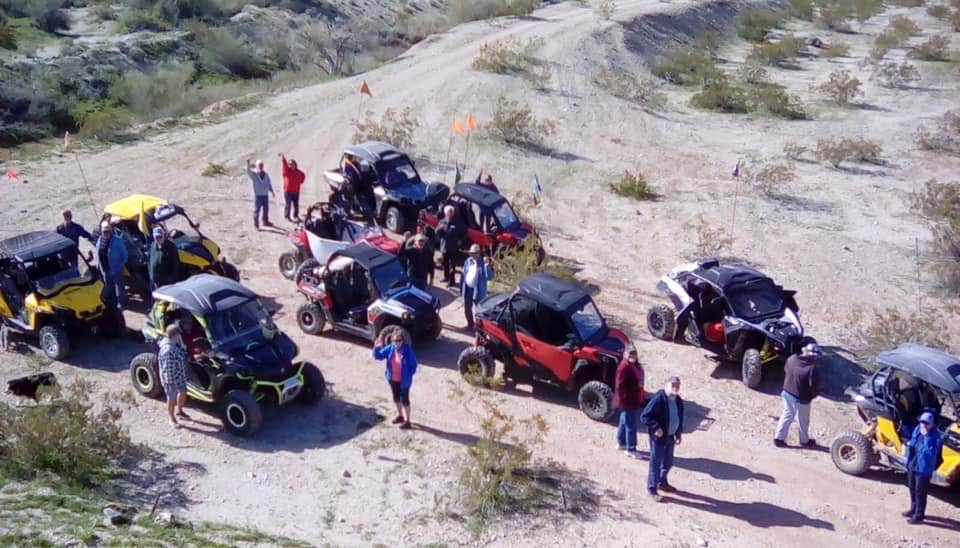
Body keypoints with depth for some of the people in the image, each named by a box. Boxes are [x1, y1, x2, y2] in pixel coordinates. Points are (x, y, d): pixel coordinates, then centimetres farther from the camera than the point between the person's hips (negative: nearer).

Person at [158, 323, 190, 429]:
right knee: (172, 399, 14)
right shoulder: (167, 350, -37)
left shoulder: (177, 341, -9)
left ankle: (179, 411, 54)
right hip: (171, 378, -8)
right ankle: (172, 420, 37)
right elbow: (167, 369, -29)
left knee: (183, 393, 27)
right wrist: (171, 383, -21)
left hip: (180, 375, 8)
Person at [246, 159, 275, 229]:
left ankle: (266, 221, 34)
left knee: (266, 209, 16)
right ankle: (256, 224, 5)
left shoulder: (265, 175, 7)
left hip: (265, 195, 5)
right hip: (258, 195, -5)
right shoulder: (254, 174, -7)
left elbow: (269, 184, 15)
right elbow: (248, 171, -28)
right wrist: (248, 165, -46)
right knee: (256, 210, -2)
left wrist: (272, 191, 10)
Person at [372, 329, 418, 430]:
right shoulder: (390, 348, -10)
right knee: (396, 398, 23)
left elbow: (414, 365, -14)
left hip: (403, 381, -6)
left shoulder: (408, 350, -23)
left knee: (404, 400, 7)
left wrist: (408, 376, -18)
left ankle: (407, 421, 21)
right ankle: (400, 416, 45)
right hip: (393, 379, 6)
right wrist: (377, 347, -24)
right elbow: (378, 356, -5)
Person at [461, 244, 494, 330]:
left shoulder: (483, 263, -11)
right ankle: (470, 324, 37)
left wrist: (488, 266, -33)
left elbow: (489, 277, -20)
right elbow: (463, 275, 9)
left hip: (478, 290, -5)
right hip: (467, 289, 5)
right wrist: (461, 288, 7)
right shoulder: (467, 261, 3)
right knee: (467, 309, 17)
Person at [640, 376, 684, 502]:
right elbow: (644, 416, -22)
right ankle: (652, 490, 13)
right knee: (656, 463, 2)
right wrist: (655, 427, -28)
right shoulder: (658, 399, -23)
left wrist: (678, 434, 14)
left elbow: (680, 418, 16)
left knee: (668, 462, 22)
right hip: (658, 437, -8)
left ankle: (662, 482, 43)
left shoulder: (678, 400, 2)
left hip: (670, 437, 8)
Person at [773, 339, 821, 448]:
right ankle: (805, 441, 40)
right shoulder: (811, 368, -30)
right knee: (803, 422, 19)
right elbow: (815, 386, -22)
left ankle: (779, 438, 33)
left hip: (787, 393, 6)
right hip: (801, 399, -6)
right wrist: (811, 396, -1)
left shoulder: (791, 359, -11)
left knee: (786, 416, 25)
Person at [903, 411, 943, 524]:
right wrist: (908, 461, 17)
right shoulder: (917, 430, 1)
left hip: (923, 469, -8)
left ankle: (919, 515, 17)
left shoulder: (935, 436, -21)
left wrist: (927, 437, -37)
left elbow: (932, 452, -34)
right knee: (912, 489, 23)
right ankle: (913, 509, 41)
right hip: (912, 466, 8)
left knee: (920, 493, 3)